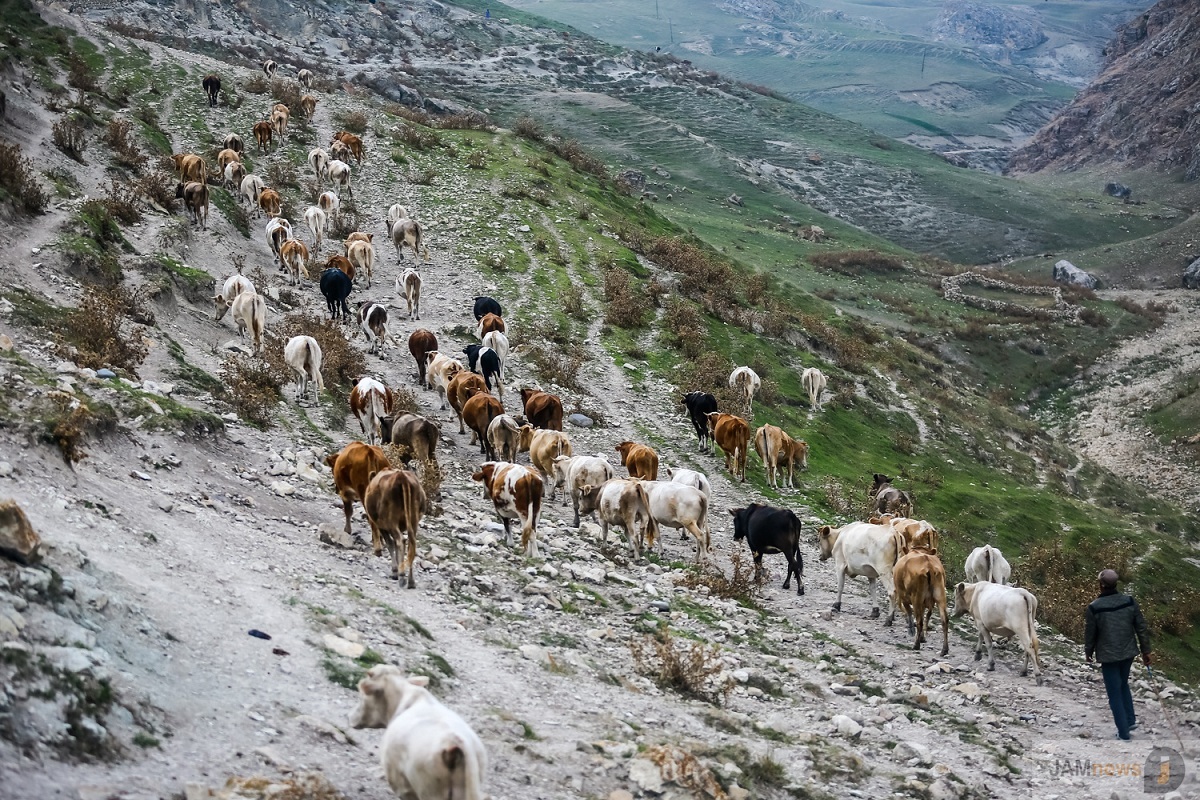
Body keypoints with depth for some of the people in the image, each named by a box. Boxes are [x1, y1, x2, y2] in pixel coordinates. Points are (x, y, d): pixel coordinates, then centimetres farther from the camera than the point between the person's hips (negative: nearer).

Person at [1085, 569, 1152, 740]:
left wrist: (1088, 653, 11)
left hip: (1108, 656, -4)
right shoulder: (1129, 601, -7)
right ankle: (1130, 720, 28)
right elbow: (1142, 628, -1)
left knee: (1115, 694, 5)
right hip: (1128, 652, 4)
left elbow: (1090, 634, -7)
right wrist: (1145, 651, 10)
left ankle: (1124, 733, 8)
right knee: (1123, 685, 28)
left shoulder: (1094, 608, -17)